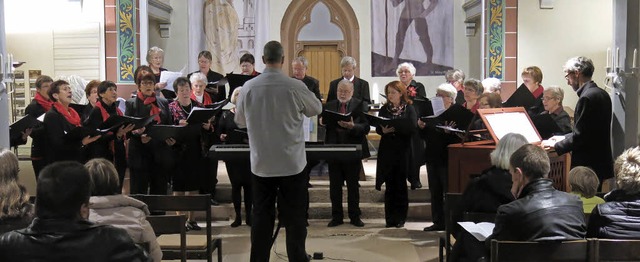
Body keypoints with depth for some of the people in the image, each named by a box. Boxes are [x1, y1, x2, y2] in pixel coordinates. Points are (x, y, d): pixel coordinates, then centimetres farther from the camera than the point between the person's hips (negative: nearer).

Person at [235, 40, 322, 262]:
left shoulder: (248, 87, -6)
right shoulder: (295, 87, -12)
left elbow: (240, 121, 8)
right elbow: (317, 109, 6)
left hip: (261, 164, 2)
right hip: (292, 163, -2)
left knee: (261, 216, 11)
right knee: (294, 218, 8)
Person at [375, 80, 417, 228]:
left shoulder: (409, 109, 0)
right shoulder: (384, 109, 10)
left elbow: (412, 129, -10)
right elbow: (377, 128, 5)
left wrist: (395, 129, -20)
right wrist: (383, 130, -16)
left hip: (402, 151, -2)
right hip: (387, 151, 2)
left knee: (400, 185, 3)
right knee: (390, 185, 4)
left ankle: (400, 218, 11)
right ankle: (390, 218, 10)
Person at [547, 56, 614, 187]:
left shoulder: (587, 97, -19)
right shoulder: (601, 94, 10)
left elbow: (579, 136, -20)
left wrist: (555, 146, -8)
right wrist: (564, 137, 19)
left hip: (587, 165, -9)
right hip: (600, 161, 9)